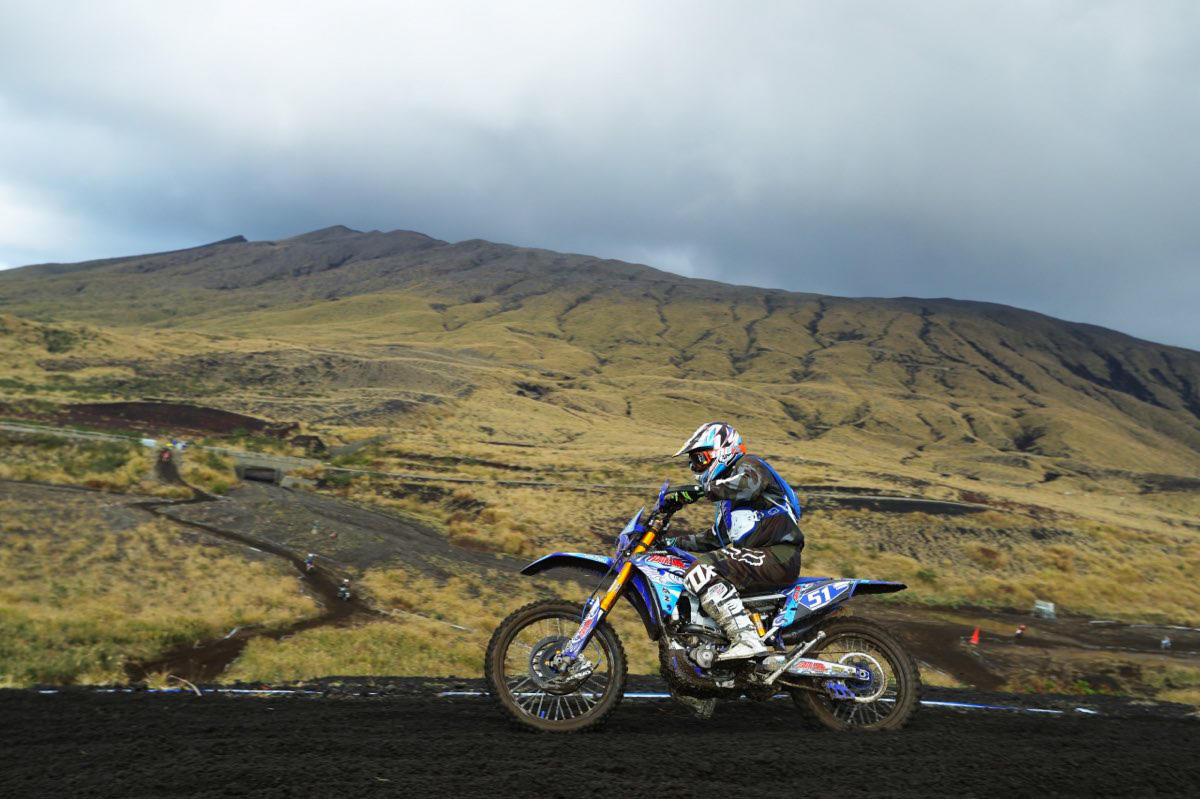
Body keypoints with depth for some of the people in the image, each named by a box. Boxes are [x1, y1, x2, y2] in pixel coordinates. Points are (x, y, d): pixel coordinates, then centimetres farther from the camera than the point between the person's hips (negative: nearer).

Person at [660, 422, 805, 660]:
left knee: (701, 570, -26)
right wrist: (674, 543, 29)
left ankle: (746, 639, -36)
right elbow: (715, 538, 37)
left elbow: (749, 483, -25)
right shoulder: (726, 497, 31)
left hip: (778, 556, -11)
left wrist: (698, 490, -26)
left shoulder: (748, 464, 1)